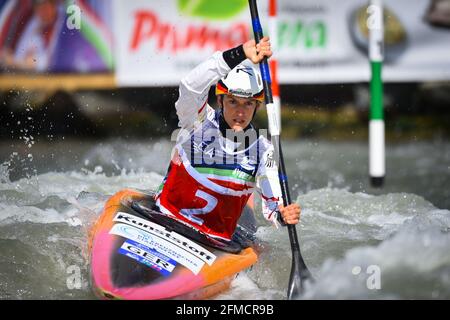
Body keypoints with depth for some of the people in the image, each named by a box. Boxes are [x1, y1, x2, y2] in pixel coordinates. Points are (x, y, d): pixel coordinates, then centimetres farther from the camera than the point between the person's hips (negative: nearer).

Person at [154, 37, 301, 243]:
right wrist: (239, 55, -39)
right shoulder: (199, 120, -6)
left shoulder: (262, 150, 2)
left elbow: (272, 204, 2)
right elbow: (191, 86, -27)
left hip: (214, 239, 2)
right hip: (165, 217, -2)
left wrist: (283, 216, -23)